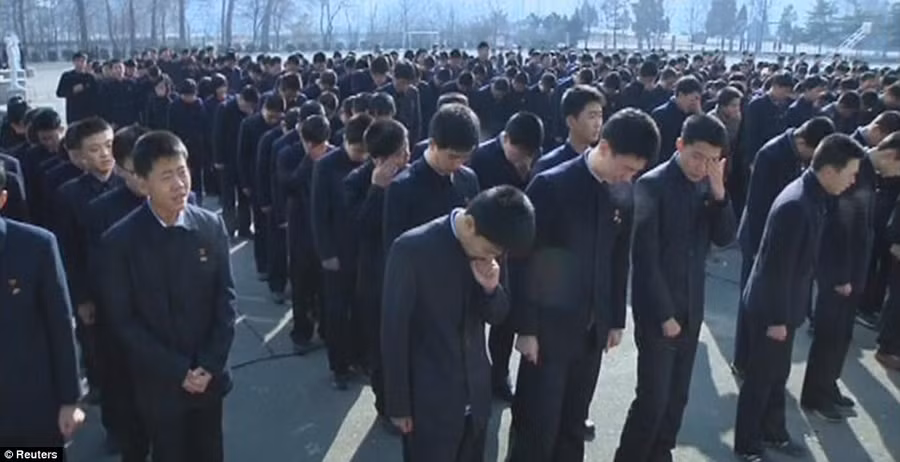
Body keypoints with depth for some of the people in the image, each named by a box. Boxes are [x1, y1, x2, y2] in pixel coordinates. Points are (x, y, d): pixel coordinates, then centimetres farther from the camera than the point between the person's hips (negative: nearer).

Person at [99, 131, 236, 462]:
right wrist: (178, 371, -13)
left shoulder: (211, 226, -5)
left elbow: (226, 298, -2)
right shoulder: (119, 241, -13)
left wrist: (210, 364, -9)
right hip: (158, 382, -2)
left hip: (209, 375, 2)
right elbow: (124, 321, -10)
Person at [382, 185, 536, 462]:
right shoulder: (412, 249, -19)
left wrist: (491, 288, -15)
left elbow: (497, 315, 7)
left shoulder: (484, 247, -2)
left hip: (475, 396, 5)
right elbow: (394, 330, -13)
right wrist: (398, 403, -9)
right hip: (429, 401, -5)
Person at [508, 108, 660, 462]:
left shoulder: (623, 193, 2)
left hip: (593, 328, 5)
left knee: (573, 423, 17)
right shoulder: (550, 186, -16)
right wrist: (526, 327, -12)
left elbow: (619, 260, 9)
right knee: (538, 426, 3)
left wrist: (616, 319, 12)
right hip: (549, 327, -5)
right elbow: (524, 261, -13)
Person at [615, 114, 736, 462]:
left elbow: (725, 238, 0)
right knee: (652, 399, -3)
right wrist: (664, 314, -15)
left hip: (691, 309, 6)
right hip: (657, 312, -6)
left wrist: (719, 192, -14)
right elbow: (645, 257, -16)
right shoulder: (652, 185, -14)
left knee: (676, 397, 15)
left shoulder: (707, 185, 4)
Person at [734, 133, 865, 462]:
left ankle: (773, 432, 40)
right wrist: (777, 319, -18)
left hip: (785, 306, 9)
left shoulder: (812, 197, 2)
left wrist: (787, 314, 17)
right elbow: (777, 268, -25)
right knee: (760, 378, 7)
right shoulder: (795, 205, -28)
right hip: (769, 309, -9)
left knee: (777, 374, 22)